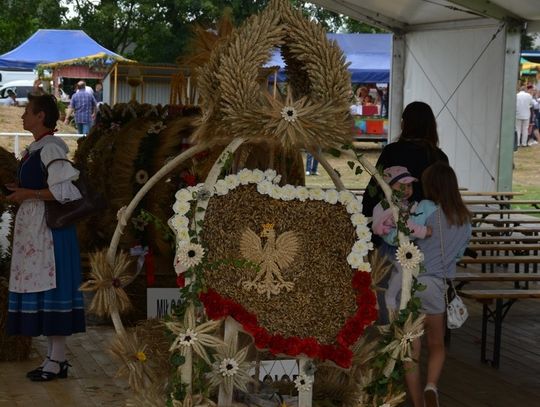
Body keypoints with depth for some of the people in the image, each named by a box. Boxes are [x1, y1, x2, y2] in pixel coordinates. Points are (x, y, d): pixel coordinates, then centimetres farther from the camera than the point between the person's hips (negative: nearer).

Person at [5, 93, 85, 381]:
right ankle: (54, 357, 13)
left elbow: (65, 190, -19)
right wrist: (19, 192, 8)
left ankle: (57, 359, -3)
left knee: (50, 287, -7)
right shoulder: (36, 149, 16)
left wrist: (28, 194, -14)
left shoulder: (50, 148, -12)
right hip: (34, 228, 10)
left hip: (49, 228, -10)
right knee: (41, 289, 9)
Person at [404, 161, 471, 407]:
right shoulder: (464, 218, 6)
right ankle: (431, 385, -7)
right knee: (436, 345, 19)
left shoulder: (426, 209, -9)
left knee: (411, 350, 5)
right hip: (435, 285, 3)